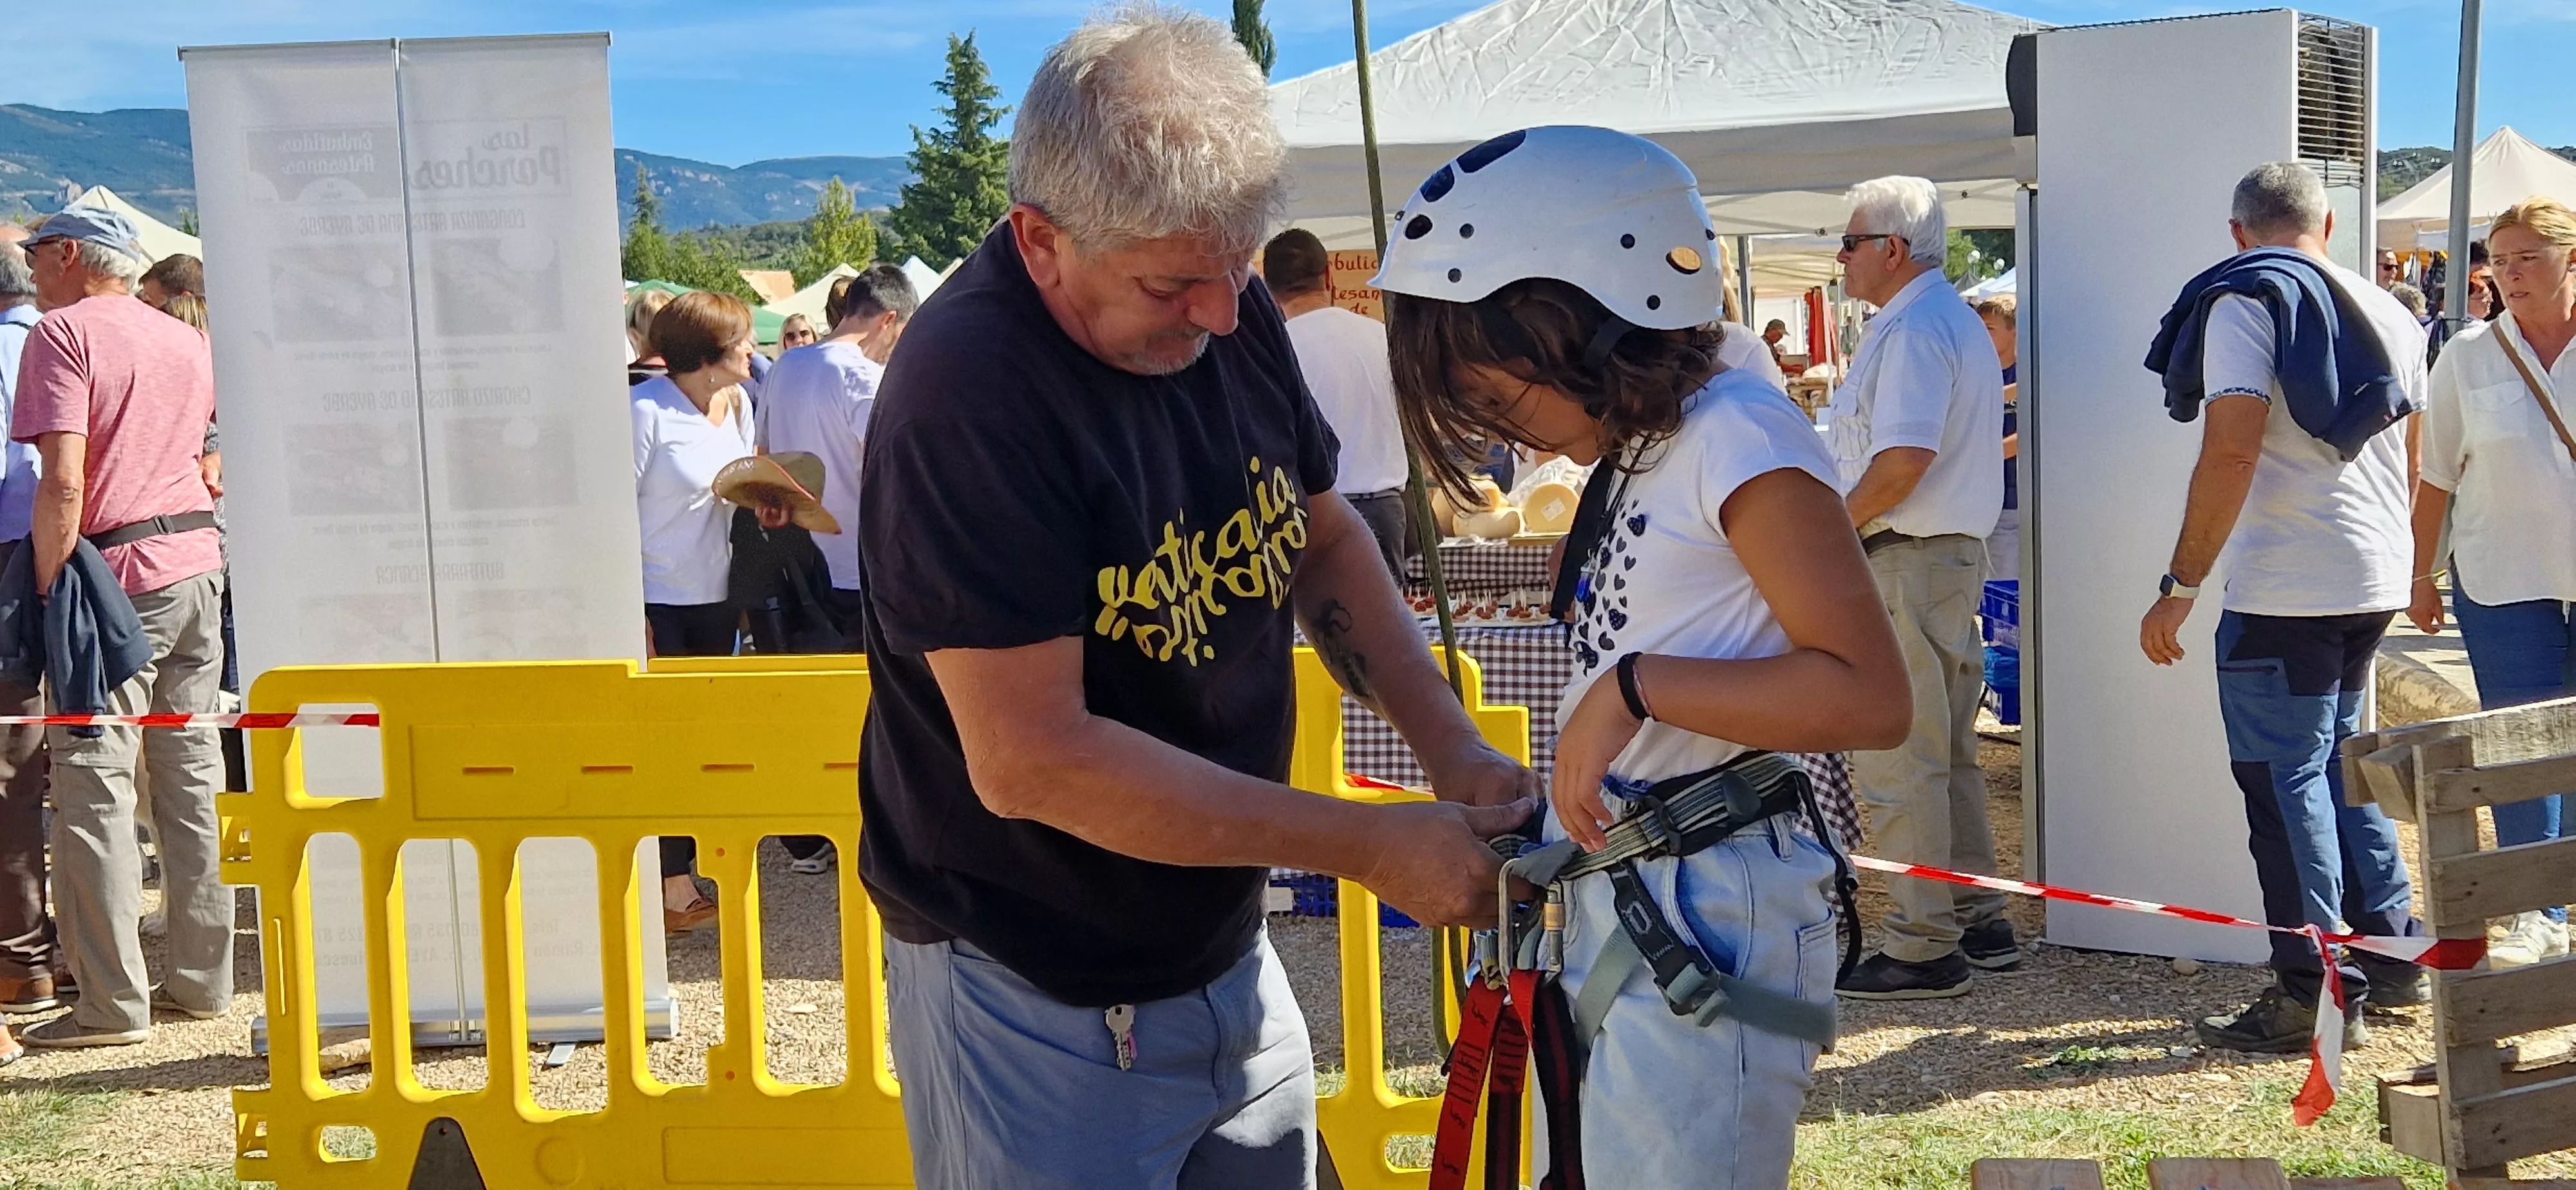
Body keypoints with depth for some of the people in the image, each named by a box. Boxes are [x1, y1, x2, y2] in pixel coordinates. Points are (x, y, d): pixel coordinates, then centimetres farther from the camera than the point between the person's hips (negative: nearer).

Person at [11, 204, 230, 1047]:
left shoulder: (62, 335, -8)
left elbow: (64, 484, -17)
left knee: (94, 783, -3)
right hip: (198, 563, 7)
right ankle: (203, 979, 16)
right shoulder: (187, 341, 15)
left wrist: (46, 591, -12)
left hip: (116, 574, -7)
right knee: (192, 775, 11)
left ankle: (113, 1002, -4)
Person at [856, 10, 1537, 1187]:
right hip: (1037, 1003, -7)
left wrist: (1454, 749, -2)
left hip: (1227, 949, 7)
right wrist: (1372, 846, -23)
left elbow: (1324, 538, 12)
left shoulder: (1226, 310, -3)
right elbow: (1031, 759, -28)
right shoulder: (967, 394, -25)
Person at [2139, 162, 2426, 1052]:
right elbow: (2412, 459, 22)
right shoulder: (2384, 312, 15)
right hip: (2374, 581, 8)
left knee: (2286, 778, -2)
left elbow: (2231, 453, -18)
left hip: (2287, 589, -8)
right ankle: (2390, 954, 24)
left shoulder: (2246, 300, -9)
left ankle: (2317, 994, 0)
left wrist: (2180, 587, -17)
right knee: (2335, 760, 20)